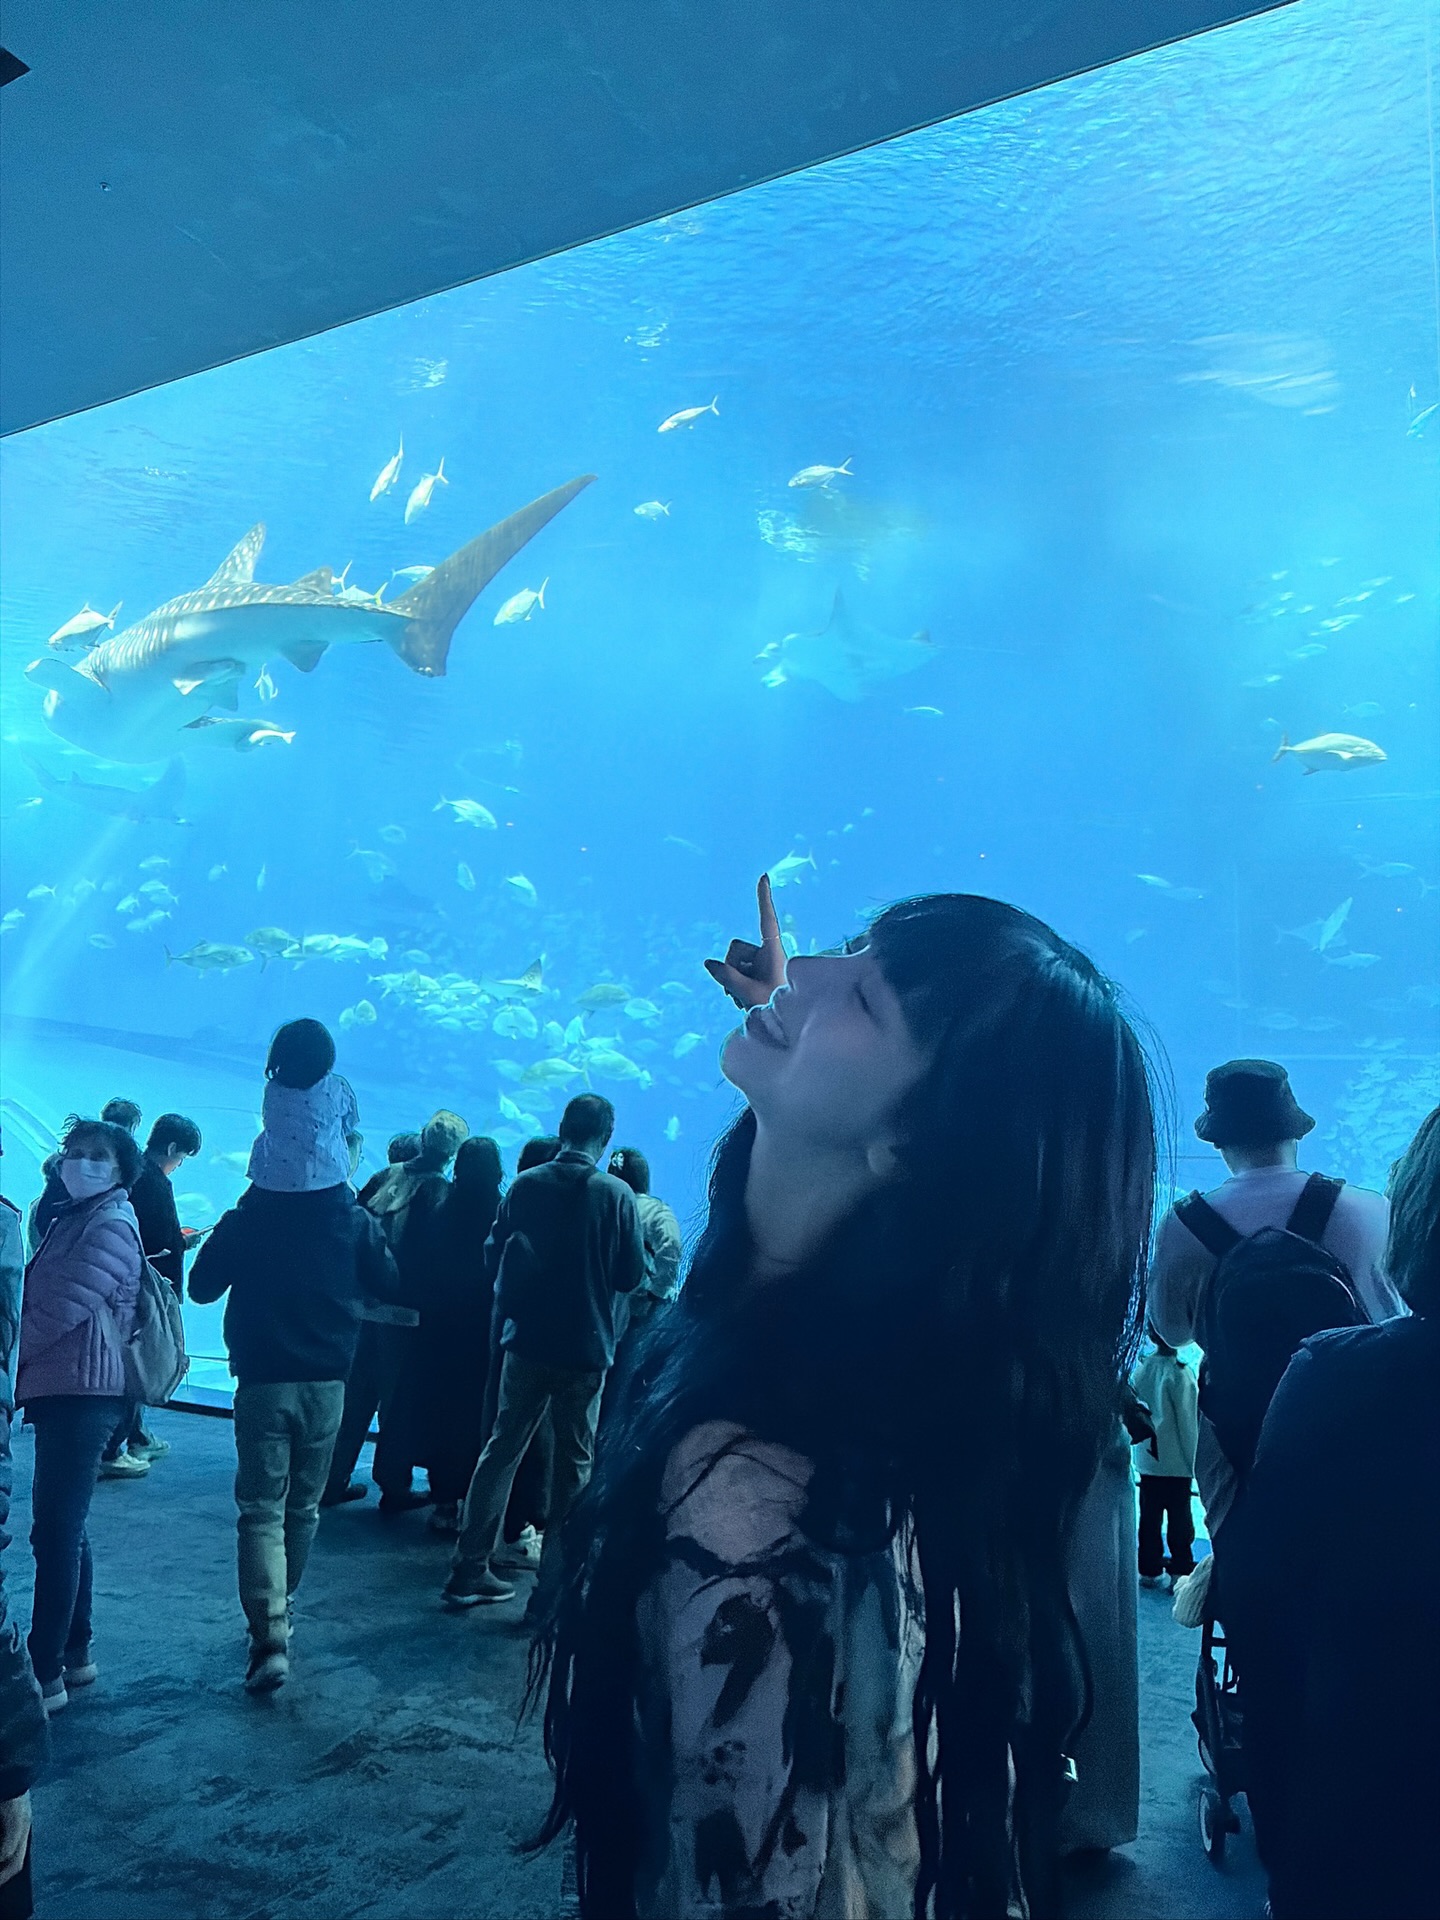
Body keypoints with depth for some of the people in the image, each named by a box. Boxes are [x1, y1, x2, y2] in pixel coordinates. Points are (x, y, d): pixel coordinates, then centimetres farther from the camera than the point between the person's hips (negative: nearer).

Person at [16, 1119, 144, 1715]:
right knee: (64, 1526, 16)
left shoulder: (112, 1224, -10)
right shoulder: (73, 1219, 18)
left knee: (55, 1529, -7)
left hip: (82, 1393, -9)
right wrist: (21, 1367, 3)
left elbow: (65, 1307, -16)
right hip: (59, 1391, 10)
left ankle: (45, 1673, -1)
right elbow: (41, 1301, 17)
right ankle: (74, 1653, 26)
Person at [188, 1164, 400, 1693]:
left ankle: (270, 1637, -12)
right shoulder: (355, 1221, -5)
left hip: (262, 1383, -2)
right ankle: (280, 1613, 31)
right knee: (303, 1506, 17)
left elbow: (201, 1287, 4)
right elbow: (390, 1287, 5)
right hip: (327, 1384, 2)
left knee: (261, 1509, 0)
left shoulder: (243, 1219, -7)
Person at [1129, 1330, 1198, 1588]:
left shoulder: (1140, 1369, -2)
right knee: (1179, 1519, 6)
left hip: (1146, 1459, 5)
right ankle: (1180, 1573, 9)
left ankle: (1149, 1570, 19)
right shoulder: (1179, 1373, -17)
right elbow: (1187, 1421, -11)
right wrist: (1193, 1460, -2)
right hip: (1176, 1461, -5)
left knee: (1149, 1518, 12)